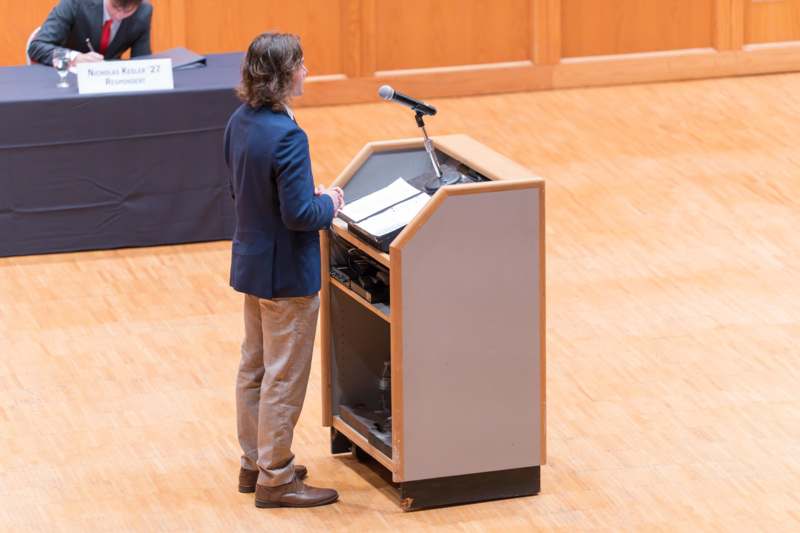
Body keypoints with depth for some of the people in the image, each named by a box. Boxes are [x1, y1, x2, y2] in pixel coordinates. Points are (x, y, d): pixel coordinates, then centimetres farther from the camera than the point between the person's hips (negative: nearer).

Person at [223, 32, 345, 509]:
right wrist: (329, 204, -6)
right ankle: (275, 479, 11)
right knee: (284, 380, 3)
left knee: (254, 370, 20)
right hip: (287, 274, -9)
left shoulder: (240, 122, 0)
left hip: (251, 266, 9)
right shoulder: (287, 136, -27)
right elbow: (299, 215, -26)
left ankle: (255, 463, 32)